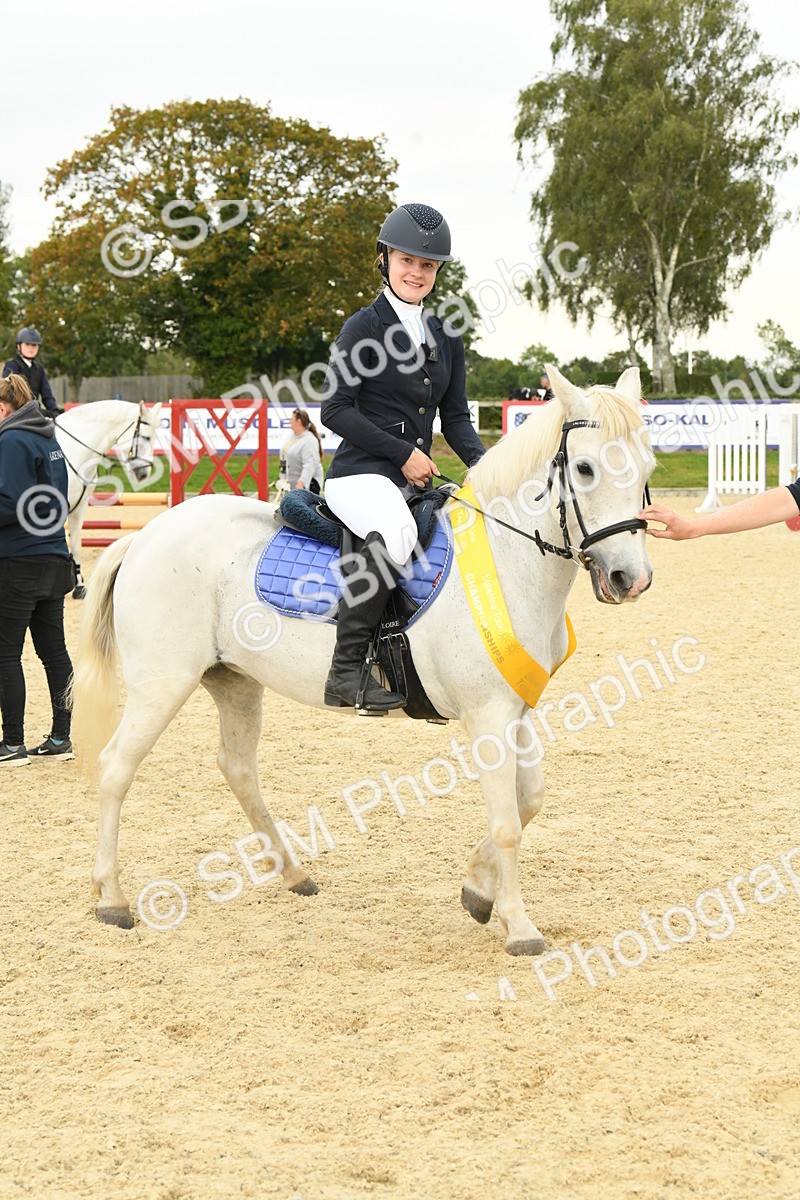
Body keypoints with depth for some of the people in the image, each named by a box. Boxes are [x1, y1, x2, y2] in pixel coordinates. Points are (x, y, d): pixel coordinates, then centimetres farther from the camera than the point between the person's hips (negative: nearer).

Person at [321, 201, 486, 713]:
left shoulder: (446, 337, 16)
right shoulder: (365, 328, -3)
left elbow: (455, 416, 17)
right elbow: (336, 410, -8)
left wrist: (483, 465, -2)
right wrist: (402, 452, -13)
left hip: (416, 480, 8)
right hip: (361, 473, -8)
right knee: (395, 533, -37)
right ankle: (347, 670, -32)